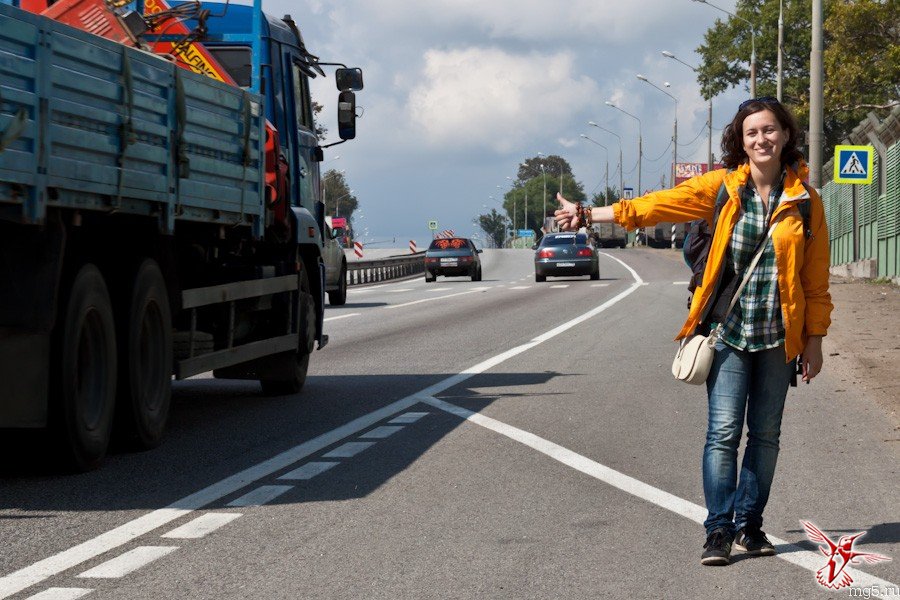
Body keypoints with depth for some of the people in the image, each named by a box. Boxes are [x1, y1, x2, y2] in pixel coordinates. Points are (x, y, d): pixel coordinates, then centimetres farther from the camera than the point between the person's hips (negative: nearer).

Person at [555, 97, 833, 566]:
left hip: (779, 335, 1)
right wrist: (588, 215, -3)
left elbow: (816, 280, 4)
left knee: (765, 434, 8)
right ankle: (719, 531, -1)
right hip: (729, 330, -1)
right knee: (723, 432, -7)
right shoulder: (721, 187, 0)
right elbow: (657, 205, 0)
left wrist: (814, 340, 4)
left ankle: (749, 525, 19)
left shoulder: (804, 201, 0)